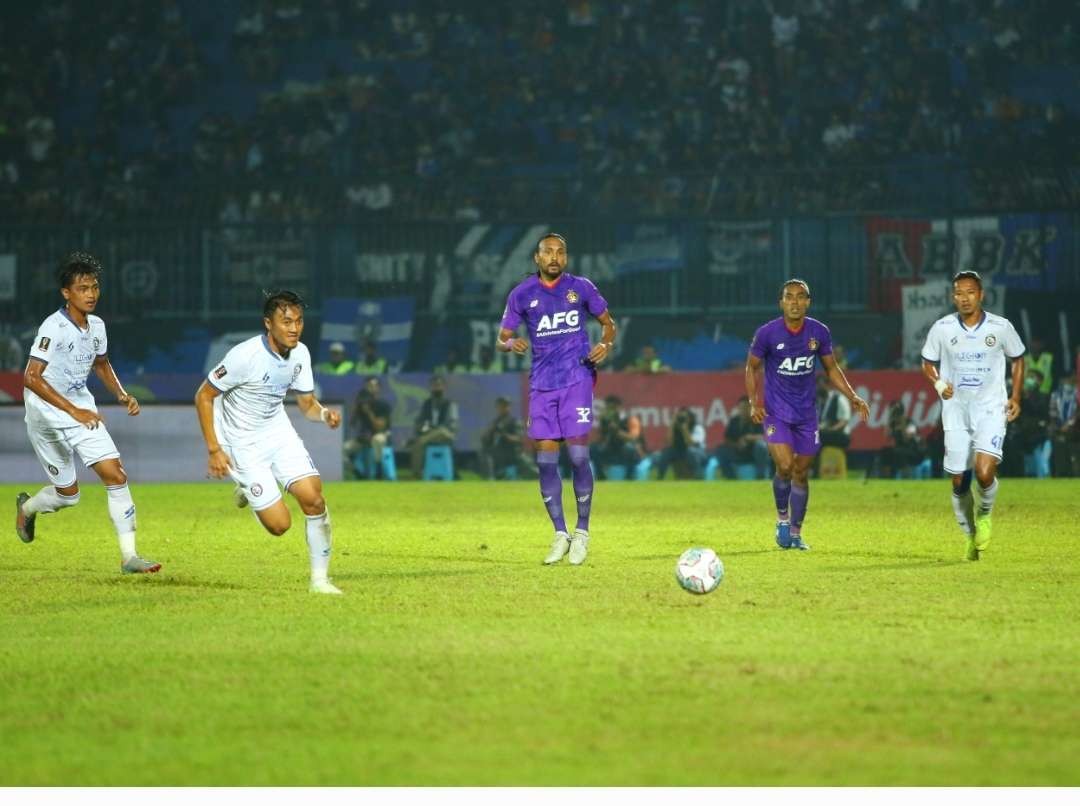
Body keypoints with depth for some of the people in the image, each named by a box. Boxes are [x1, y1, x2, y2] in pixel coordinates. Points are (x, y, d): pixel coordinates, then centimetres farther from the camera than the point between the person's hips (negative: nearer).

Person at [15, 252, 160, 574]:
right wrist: (74, 411, -31)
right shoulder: (54, 328, -21)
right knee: (68, 494, 6)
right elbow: (31, 378, -27)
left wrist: (122, 396, 4)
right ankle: (27, 507, 41)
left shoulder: (96, 326, 1)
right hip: (47, 413, -6)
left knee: (116, 475, -11)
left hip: (82, 411, 6)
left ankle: (129, 556, -8)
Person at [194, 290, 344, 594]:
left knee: (314, 498, -13)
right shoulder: (245, 356, -25)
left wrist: (324, 414, -18)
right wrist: (213, 450, -19)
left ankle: (319, 579, 3)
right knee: (279, 524, -9)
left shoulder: (300, 353, -6)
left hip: (279, 432, 5)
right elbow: (203, 396, -16)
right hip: (243, 443, -5)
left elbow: (307, 403, 6)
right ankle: (246, 489, 24)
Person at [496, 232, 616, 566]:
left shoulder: (581, 287, 3)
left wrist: (606, 344, -8)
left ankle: (582, 532, 5)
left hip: (577, 379, -2)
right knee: (545, 458, -2)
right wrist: (511, 343, -16)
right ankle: (560, 535, 10)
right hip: (542, 384, 2)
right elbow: (501, 339, 8)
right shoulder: (522, 294, 4)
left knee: (578, 453, -10)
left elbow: (608, 322, 13)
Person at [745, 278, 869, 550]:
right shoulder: (767, 333, -11)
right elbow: (752, 367, 2)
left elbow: (831, 368, 10)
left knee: (801, 473, 7)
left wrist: (853, 398, 1)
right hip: (776, 412, -3)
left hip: (806, 413, 3)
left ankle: (796, 533, 20)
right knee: (785, 467, -18)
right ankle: (782, 519, 8)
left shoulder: (819, 332, -3)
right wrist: (754, 403, -10)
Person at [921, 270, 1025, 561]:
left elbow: (1017, 360, 11)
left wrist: (1016, 398, 4)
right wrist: (938, 383, -9)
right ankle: (971, 536, 25)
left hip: (991, 409, -2)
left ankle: (985, 514, 12)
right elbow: (927, 363, 11)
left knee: (984, 472, -21)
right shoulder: (942, 328, -3)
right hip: (956, 409, 2)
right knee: (959, 481, 3)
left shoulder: (1001, 327, -5)